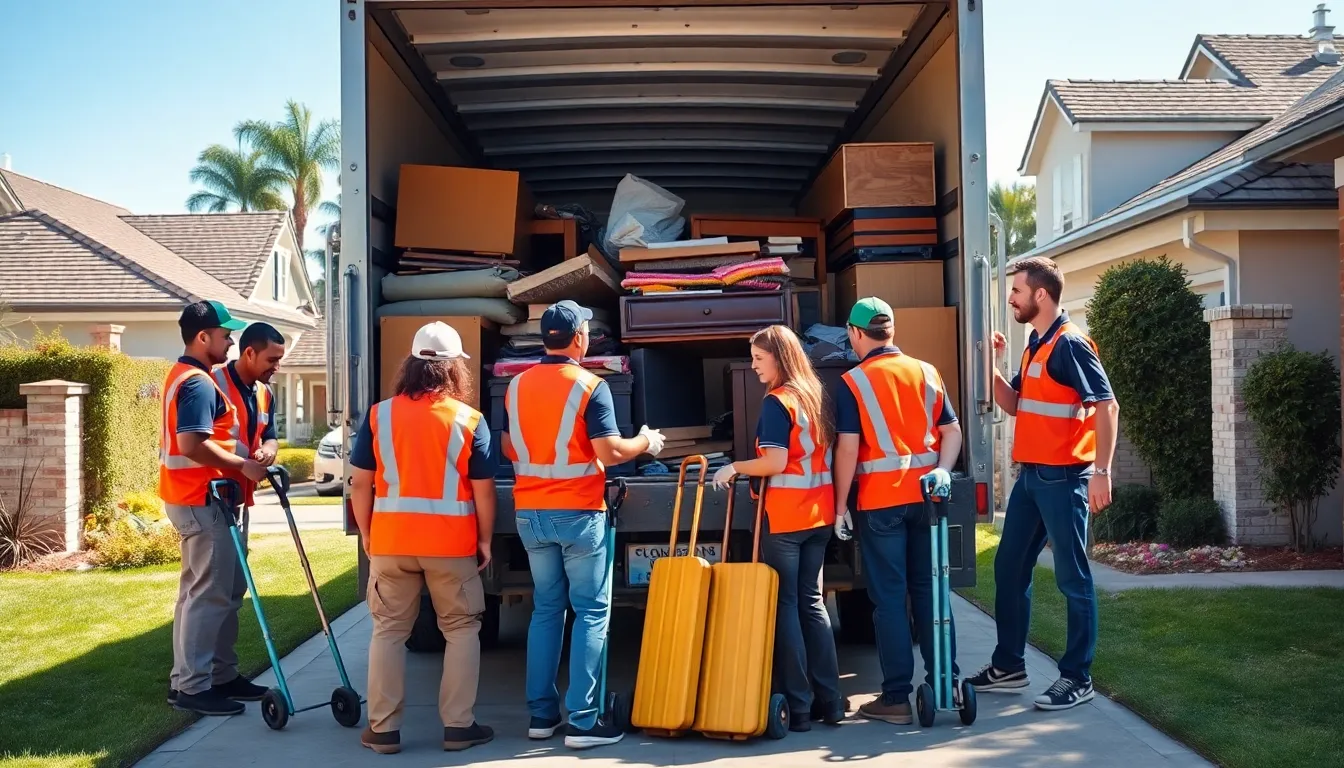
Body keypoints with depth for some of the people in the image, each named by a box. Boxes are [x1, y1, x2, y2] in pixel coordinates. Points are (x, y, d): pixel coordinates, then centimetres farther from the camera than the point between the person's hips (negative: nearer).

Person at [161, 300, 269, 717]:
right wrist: (243, 465, -19)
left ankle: (220, 674, 21)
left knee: (227, 589, 14)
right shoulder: (198, 383, -18)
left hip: (196, 496, 11)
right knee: (210, 593, -6)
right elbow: (192, 445, -28)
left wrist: (241, 459, 17)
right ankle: (190, 686, -1)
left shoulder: (184, 375, 17)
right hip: (200, 499, -11)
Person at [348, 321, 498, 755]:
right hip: (451, 543, -1)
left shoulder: (378, 415, 1)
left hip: (390, 540, 2)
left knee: (388, 631, 12)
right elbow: (483, 490, -4)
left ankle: (383, 729, 15)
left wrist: (366, 535, 13)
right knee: (462, 630, 12)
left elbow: (360, 483, 2)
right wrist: (485, 541, 7)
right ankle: (458, 726, 12)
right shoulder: (469, 420, -4)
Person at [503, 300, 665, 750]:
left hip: (530, 513, 6)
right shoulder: (590, 386, -11)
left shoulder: (516, 386, 6)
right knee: (591, 612, 2)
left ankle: (541, 714, 18)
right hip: (577, 513, -6)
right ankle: (582, 721, 0)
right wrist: (645, 443, 3)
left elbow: (510, 450, 14)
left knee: (546, 609, 15)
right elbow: (609, 452, -15)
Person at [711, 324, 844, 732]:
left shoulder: (776, 401, -12)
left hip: (785, 515, -8)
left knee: (785, 605, 0)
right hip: (819, 512, 8)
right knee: (812, 600, 14)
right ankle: (829, 700, 16)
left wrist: (736, 467, -6)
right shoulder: (814, 396, 12)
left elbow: (776, 462, -19)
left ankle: (798, 707, 3)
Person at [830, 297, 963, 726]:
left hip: (879, 501, -4)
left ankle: (896, 698, 4)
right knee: (929, 589, 14)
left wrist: (840, 505, -4)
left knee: (889, 597, 1)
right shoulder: (927, 373, 8)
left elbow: (847, 448, -10)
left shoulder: (853, 382, -7)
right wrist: (942, 470, -2)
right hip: (925, 496, 5)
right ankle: (945, 683, 20)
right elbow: (952, 430, 5)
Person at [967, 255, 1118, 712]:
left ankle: (1077, 678, 9)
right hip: (1031, 475, 10)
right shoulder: (1034, 345, 14)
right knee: (1009, 569, 14)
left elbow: (1106, 406, -18)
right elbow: (1015, 405, 19)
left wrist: (1101, 471, -23)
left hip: (1063, 478, -10)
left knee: (1072, 578, 0)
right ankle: (1009, 665, 25)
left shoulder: (1070, 343, -14)